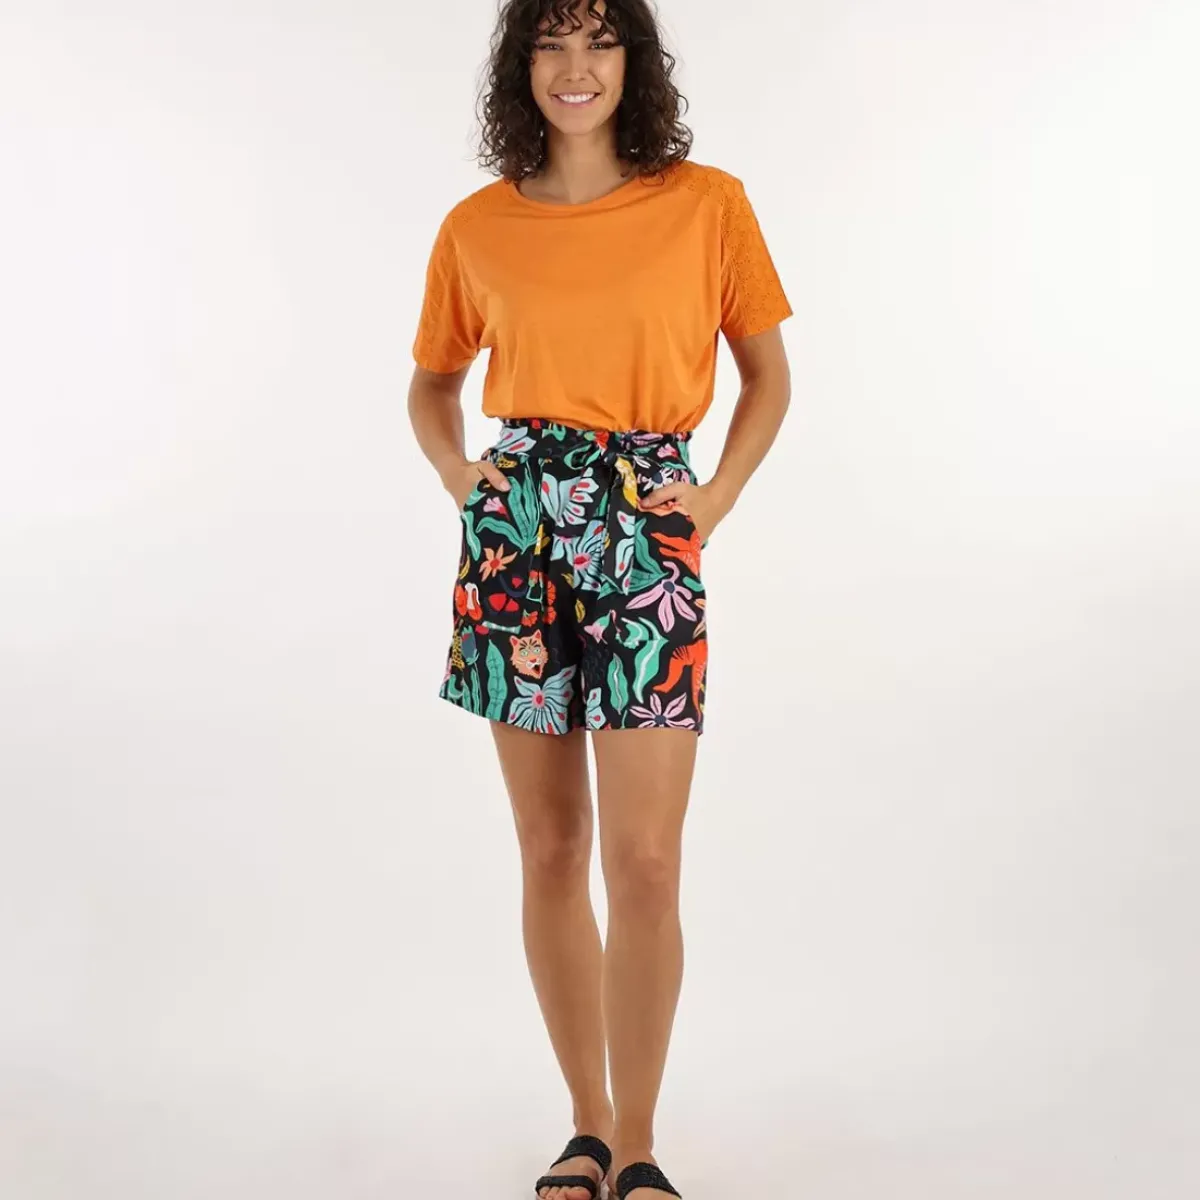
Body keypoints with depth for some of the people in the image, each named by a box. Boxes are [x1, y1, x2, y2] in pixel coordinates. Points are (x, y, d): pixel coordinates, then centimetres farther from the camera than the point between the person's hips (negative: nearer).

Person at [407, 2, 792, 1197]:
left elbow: (767, 376, 10)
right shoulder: (477, 228, 6)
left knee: (643, 860, -5)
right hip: (516, 532, 2)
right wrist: (463, 480, 2)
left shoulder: (707, 203, 2)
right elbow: (431, 384, 20)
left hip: (646, 533, -2)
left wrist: (717, 497, -3)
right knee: (549, 852, 8)